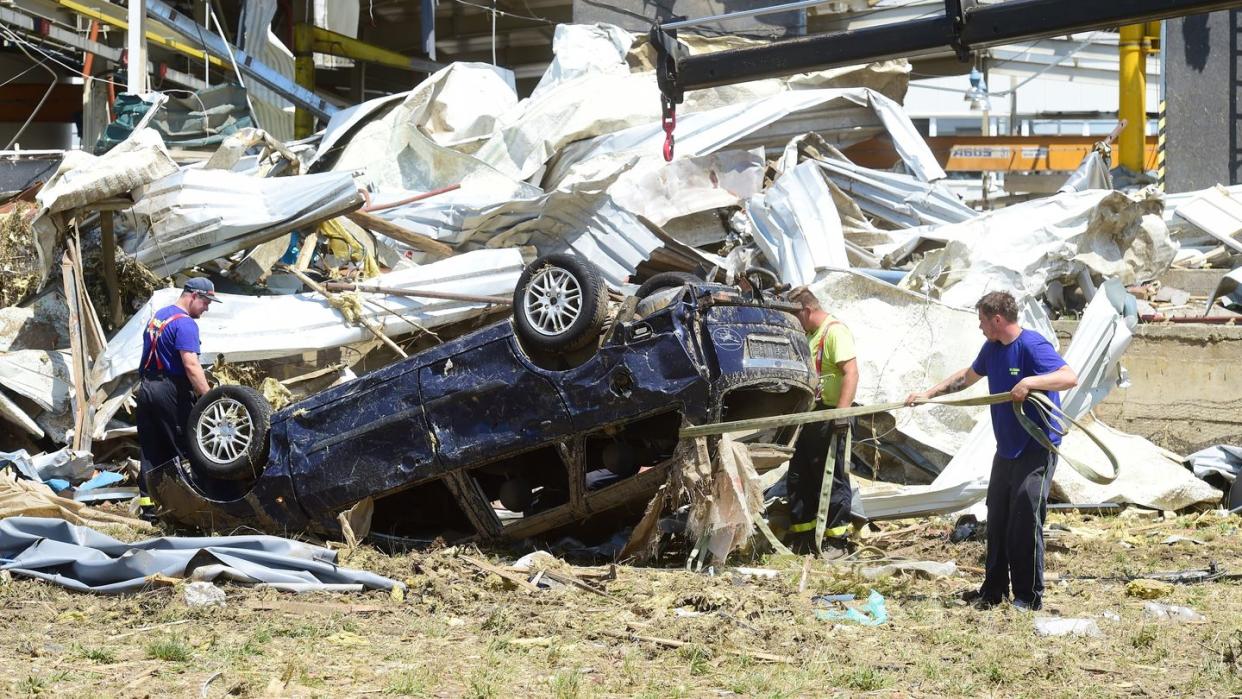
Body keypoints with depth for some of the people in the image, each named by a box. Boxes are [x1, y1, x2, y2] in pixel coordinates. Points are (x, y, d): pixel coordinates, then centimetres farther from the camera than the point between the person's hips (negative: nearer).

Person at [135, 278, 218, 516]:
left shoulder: (157, 316, 17)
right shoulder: (185, 323, -13)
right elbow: (191, 365, -22)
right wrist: (209, 399, -23)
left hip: (146, 387, 9)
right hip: (171, 390, -9)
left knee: (151, 451, 9)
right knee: (184, 450, -2)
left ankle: (147, 503, 7)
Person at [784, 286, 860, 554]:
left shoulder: (835, 331, -11)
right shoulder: (811, 336, 18)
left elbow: (851, 373, -20)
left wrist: (841, 412, -28)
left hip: (830, 418, -10)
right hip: (810, 418, 10)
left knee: (832, 478, -5)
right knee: (798, 477, 12)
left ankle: (838, 539, -1)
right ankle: (802, 539, 19)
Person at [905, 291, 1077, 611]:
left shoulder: (1032, 346, -17)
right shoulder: (992, 349, 9)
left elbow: (1070, 377, -27)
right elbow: (966, 377, 27)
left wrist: (1030, 381, -36)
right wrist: (928, 394, 25)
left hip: (1036, 449, -9)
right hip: (1006, 449, 9)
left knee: (1025, 521, -10)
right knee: (997, 521, 12)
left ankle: (1029, 596, -2)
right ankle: (993, 590, 21)